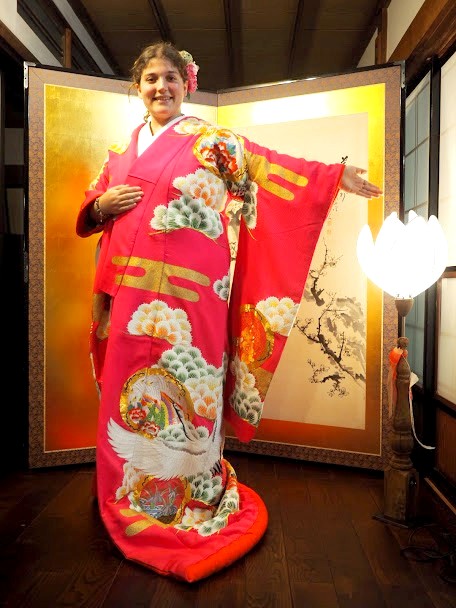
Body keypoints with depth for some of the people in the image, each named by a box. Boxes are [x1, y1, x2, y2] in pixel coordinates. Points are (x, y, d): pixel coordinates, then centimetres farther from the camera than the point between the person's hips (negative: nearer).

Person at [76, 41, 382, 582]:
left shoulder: (210, 141, 7)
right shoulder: (123, 150, 20)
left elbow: (272, 166, 1)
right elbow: (90, 211, 23)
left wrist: (338, 175, -5)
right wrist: (104, 204, 1)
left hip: (187, 292, -4)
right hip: (130, 289, 5)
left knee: (184, 390, -2)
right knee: (129, 388, 9)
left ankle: (190, 499, 18)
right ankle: (131, 496, 29)